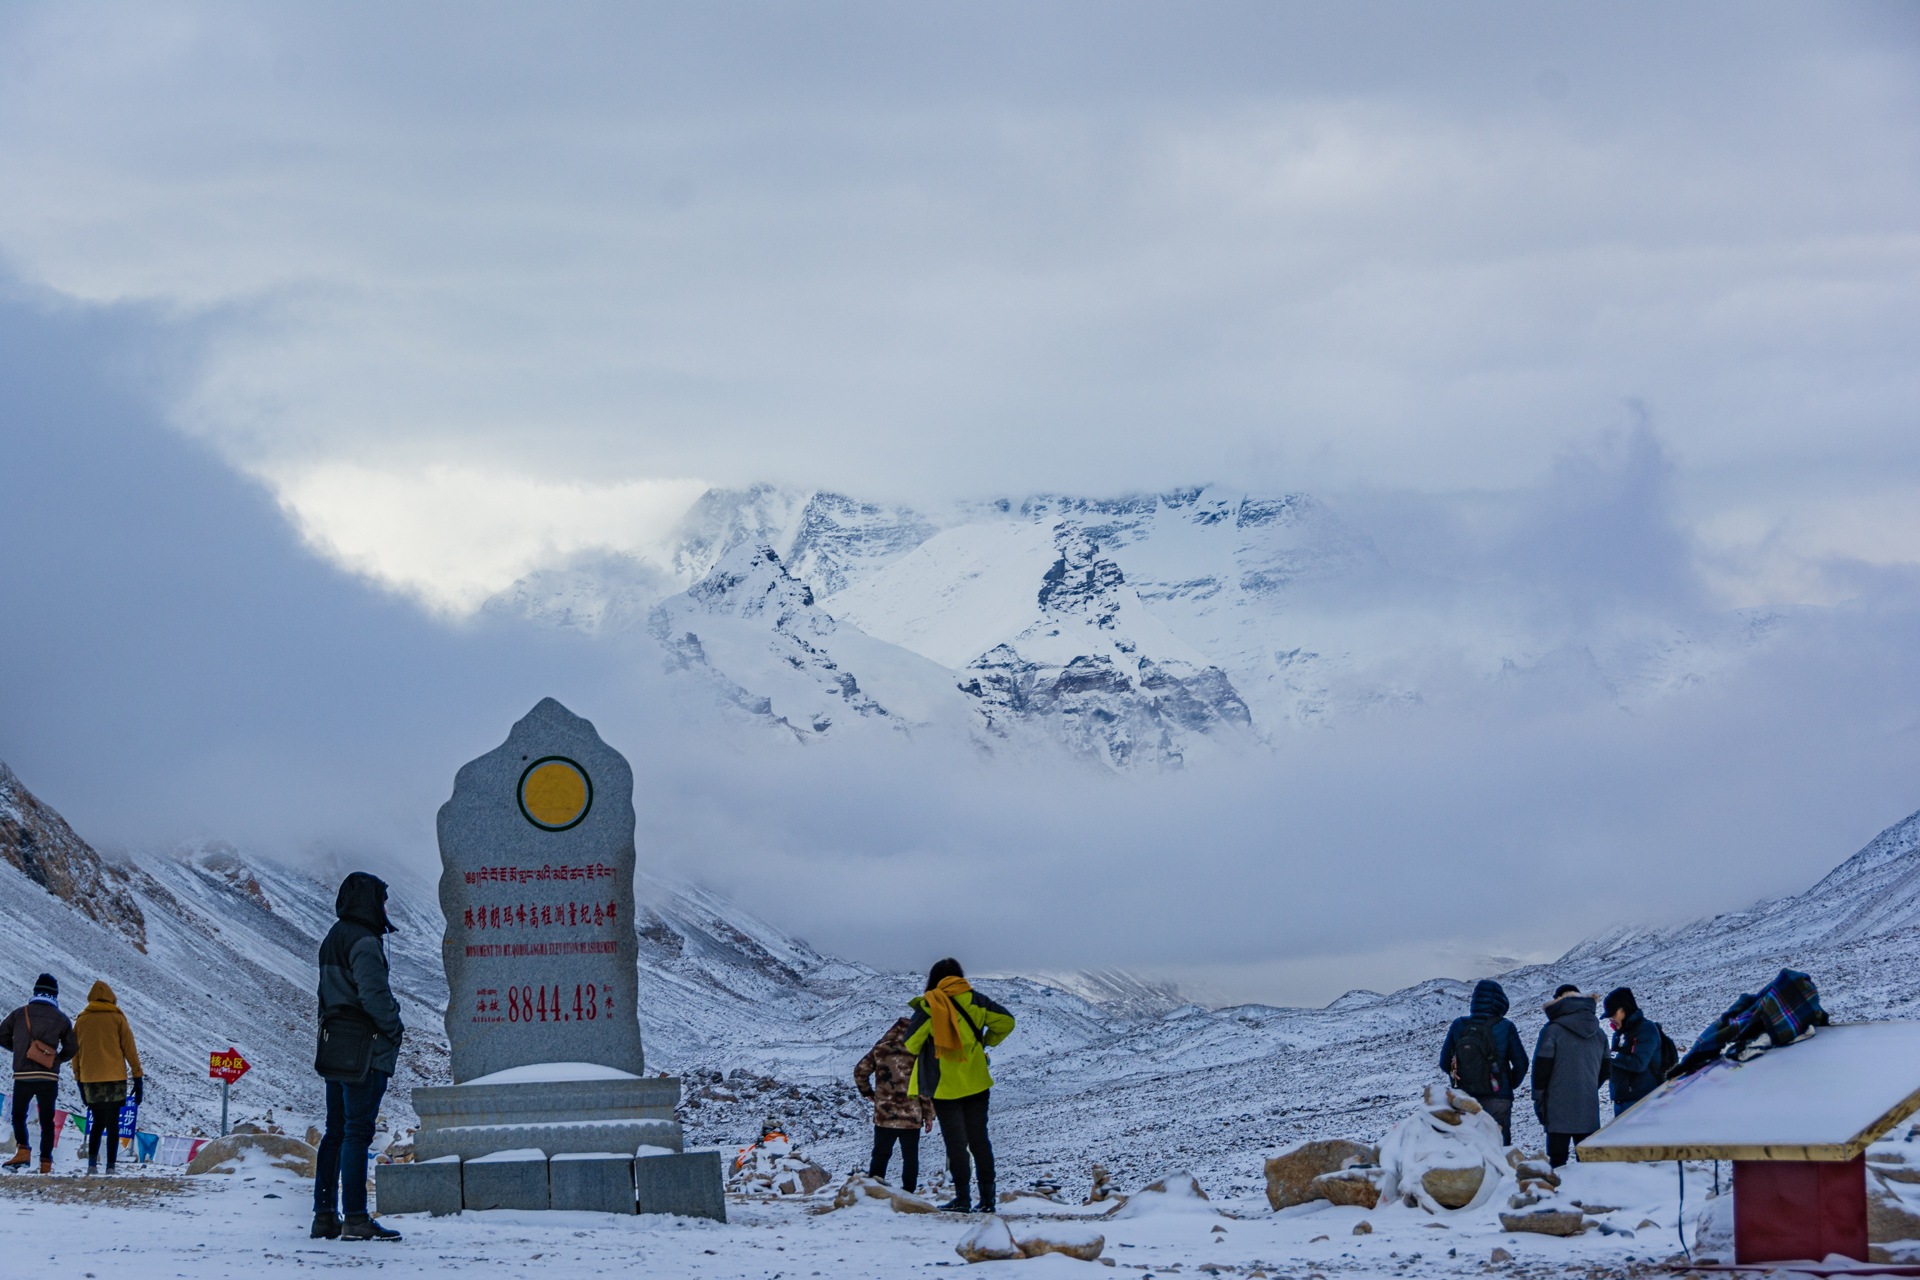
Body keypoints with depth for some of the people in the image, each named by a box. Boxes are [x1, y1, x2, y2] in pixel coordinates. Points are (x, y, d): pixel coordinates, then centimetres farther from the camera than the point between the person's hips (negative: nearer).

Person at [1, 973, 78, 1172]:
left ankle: (22, 1149, -6)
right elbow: (71, 1049, 5)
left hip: (23, 1075, -1)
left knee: (18, 1116, 14)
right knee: (47, 1121, 9)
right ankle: (46, 1162, 6)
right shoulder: (61, 1019, 3)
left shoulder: (20, 1014, 2)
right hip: (49, 1077, 1)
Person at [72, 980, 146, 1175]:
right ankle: (110, 1166, -5)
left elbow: (75, 1052, 10)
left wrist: (78, 1079, 17)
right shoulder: (117, 1018, 0)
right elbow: (130, 1049, -2)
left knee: (97, 1122, 15)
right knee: (112, 1123, 2)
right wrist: (138, 1077, 1)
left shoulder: (81, 1020, 8)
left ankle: (92, 1160, -1)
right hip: (114, 1078, -2)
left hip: (89, 1079, 2)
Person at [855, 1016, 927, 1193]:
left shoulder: (879, 1050, 0)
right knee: (910, 1157, 9)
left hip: (884, 1116, 1)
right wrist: (928, 1114, 1)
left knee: (880, 1154, 13)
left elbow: (860, 1071, 3)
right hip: (912, 1118, -1)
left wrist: (866, 1092, 19)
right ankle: (908, 1191, 8)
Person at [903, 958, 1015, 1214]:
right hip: (976, 1085, 3)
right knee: (979, 1141, 9)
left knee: (956, 1144, 3)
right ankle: (987, 1199, 8)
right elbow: (1006, 1021, 2)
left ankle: (962, 1199, 1)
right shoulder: (974, 1000, 0)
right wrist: (985, 1042, 16)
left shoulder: (928, 1006, -11)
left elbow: (911, 1044, -8)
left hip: (945, 1087, -3)